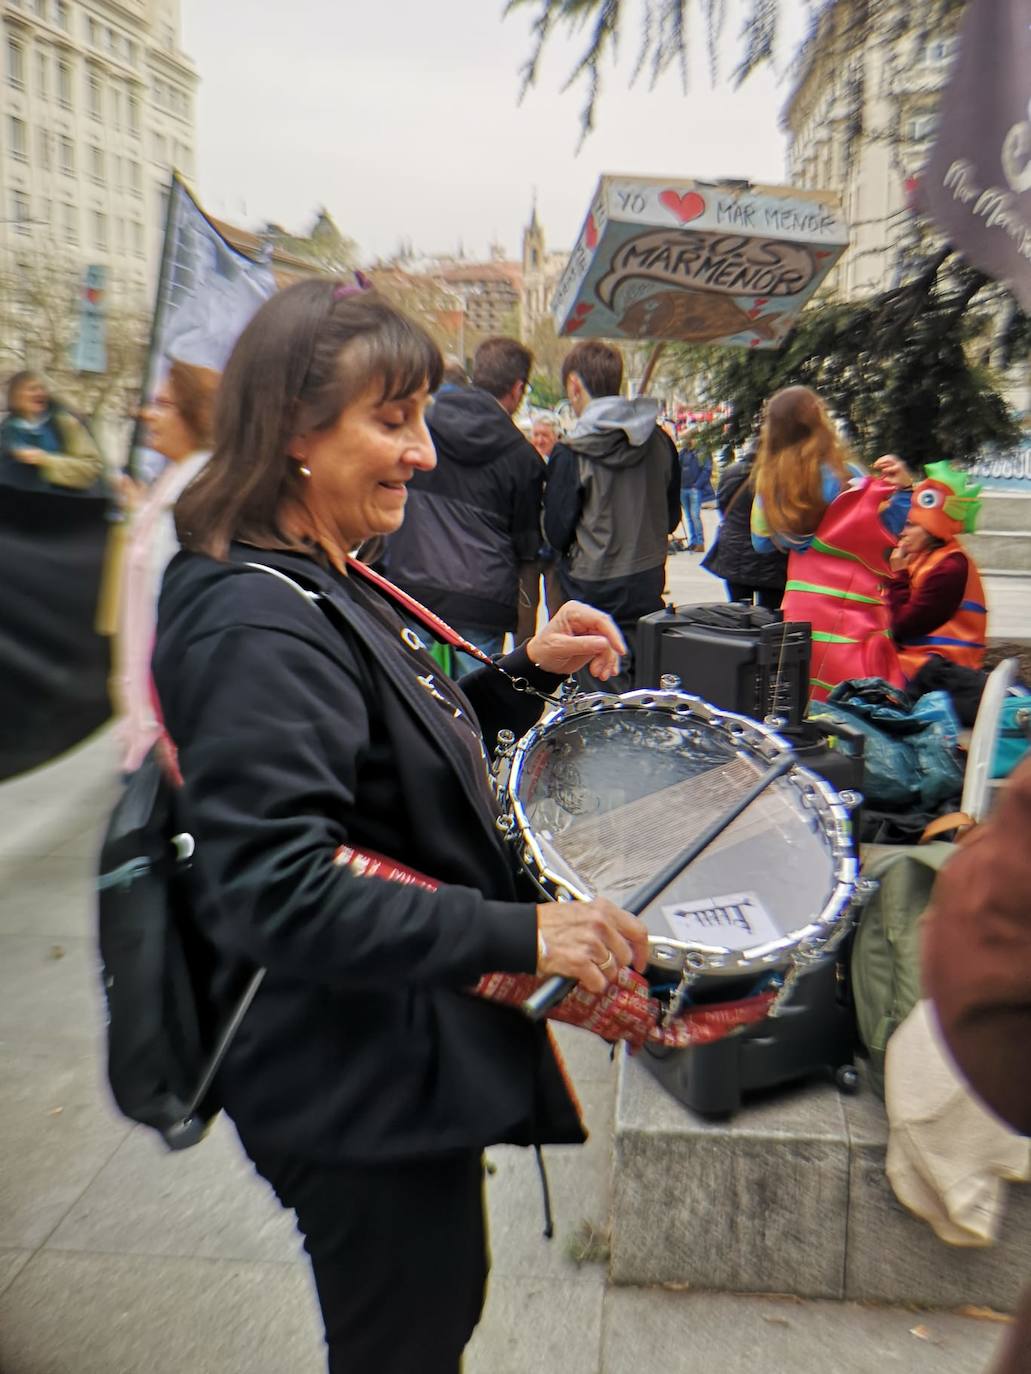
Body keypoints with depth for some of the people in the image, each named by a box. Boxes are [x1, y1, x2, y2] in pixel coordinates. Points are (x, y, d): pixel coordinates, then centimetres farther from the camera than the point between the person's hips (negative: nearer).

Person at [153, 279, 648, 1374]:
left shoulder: (325, 588, 6)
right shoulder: (260, 625, -26)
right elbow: (272, 894, -33)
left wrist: (527, 670, 0)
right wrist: (521, 934, -32)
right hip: (358, 1098, -9)